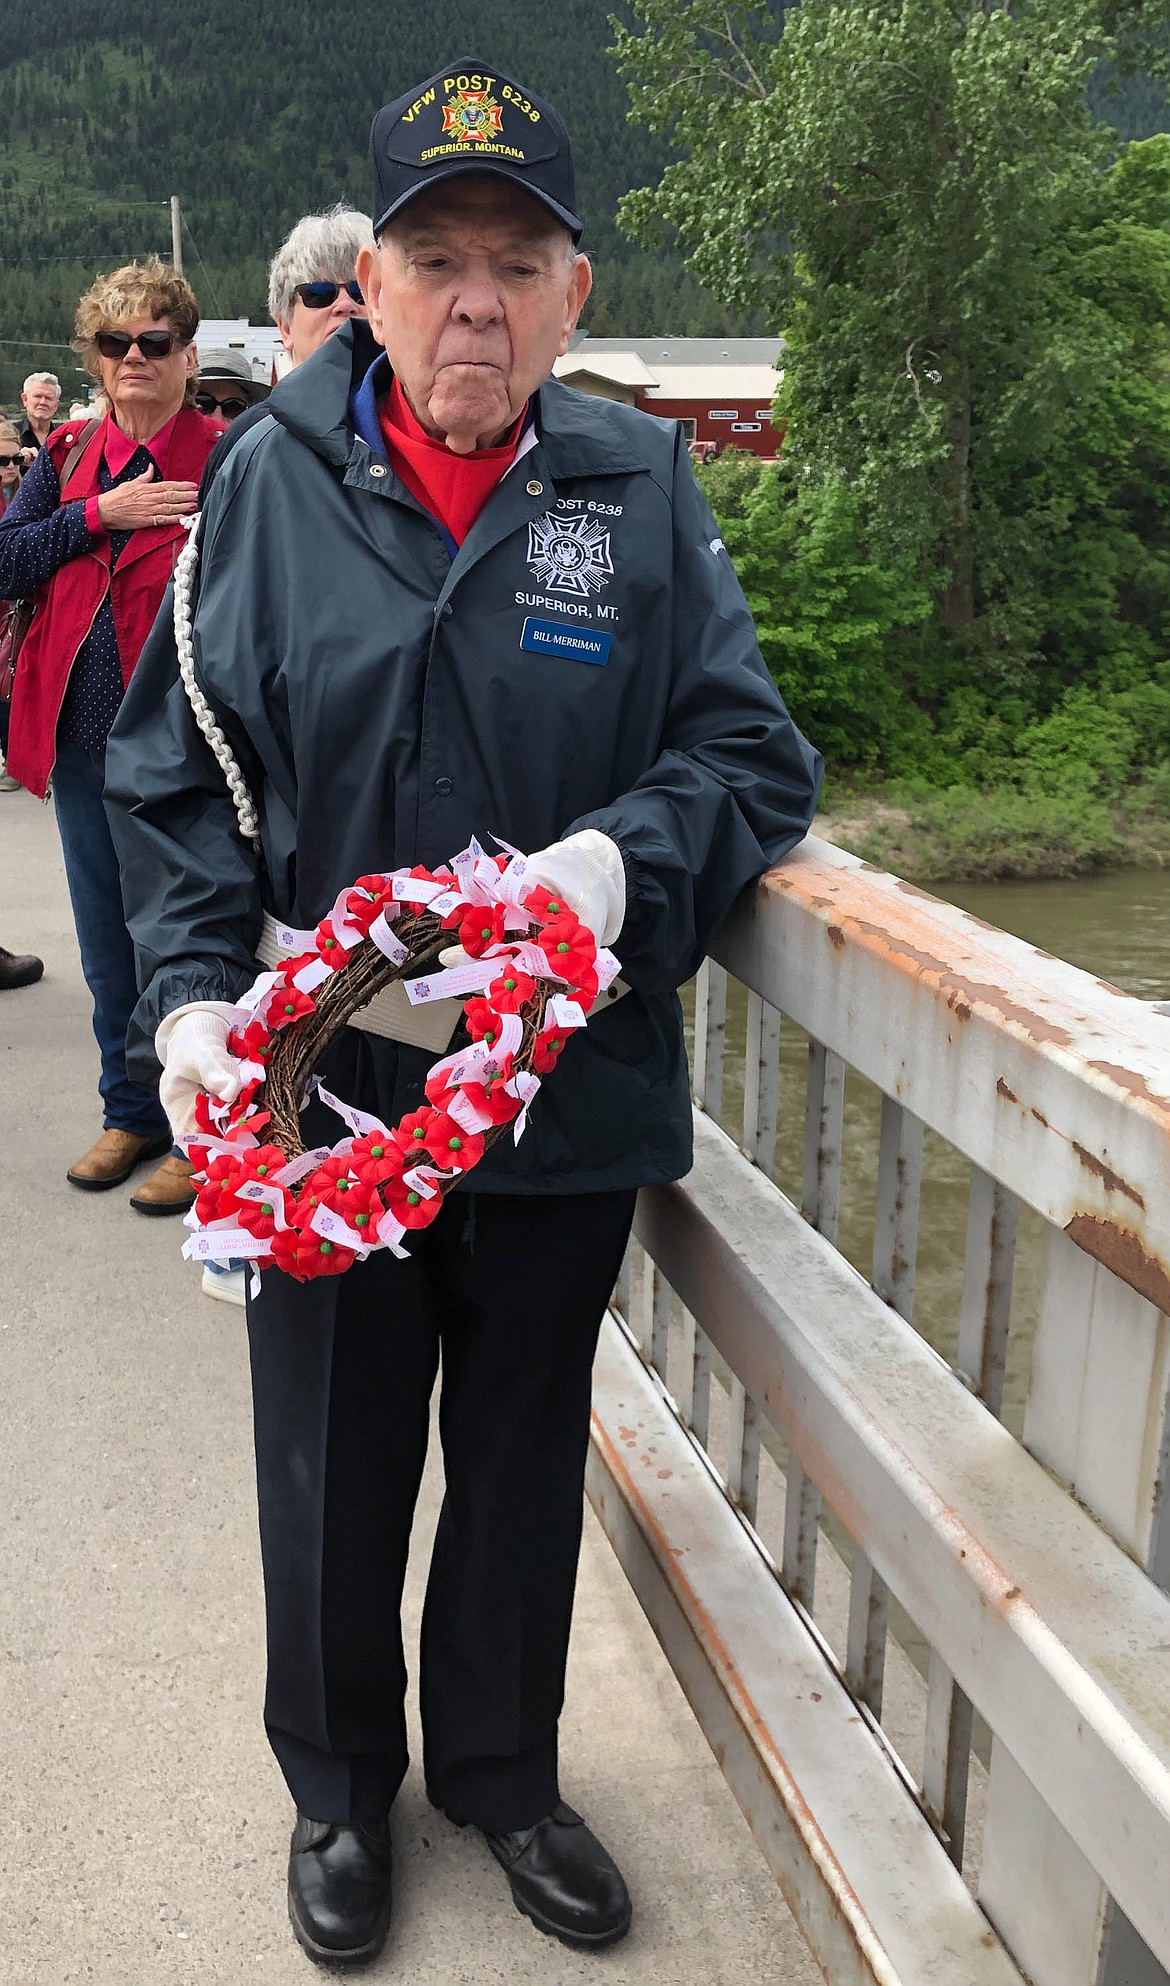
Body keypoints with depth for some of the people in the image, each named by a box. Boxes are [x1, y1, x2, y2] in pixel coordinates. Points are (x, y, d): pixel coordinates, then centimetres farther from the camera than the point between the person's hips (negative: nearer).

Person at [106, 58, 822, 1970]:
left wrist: (620, 860, -24)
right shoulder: (271, 478, -4)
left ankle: (504, 1769, 45)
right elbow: (170, 768, -1)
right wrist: (193, 995, -15)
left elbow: (755, 757, -4)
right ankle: (340, 1783, 43)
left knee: (527, 1455, 18)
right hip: (321, 1093, 0)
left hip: (572, 1087, 1)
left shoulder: (642, 487, -3)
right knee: (334, 1463, 16)